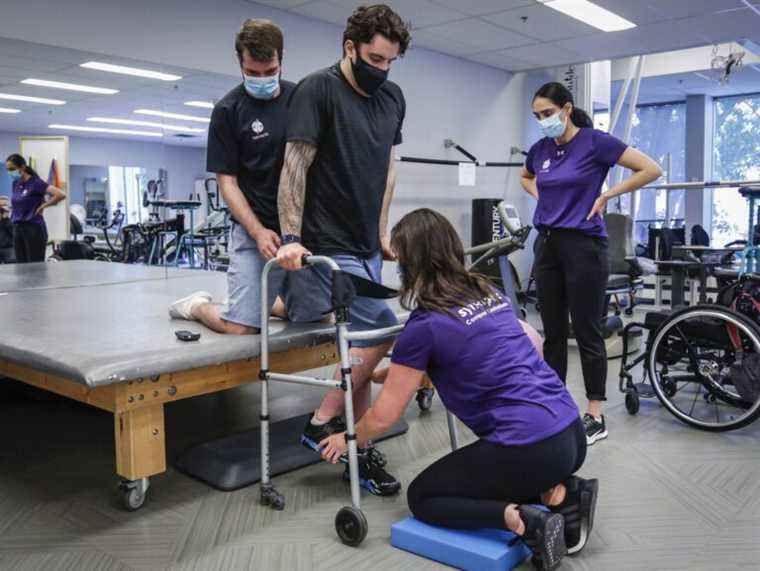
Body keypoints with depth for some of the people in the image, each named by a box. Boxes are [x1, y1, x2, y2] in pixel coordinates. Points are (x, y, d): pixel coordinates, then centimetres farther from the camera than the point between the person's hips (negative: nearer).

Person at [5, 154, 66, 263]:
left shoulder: (35, 183, -11)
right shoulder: (15, 184, 12)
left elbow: (61, 195, -24)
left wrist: (43, 206, -13)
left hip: (34, 229, -8)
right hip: (17, 229, 8)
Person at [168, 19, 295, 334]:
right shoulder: (228, 110, -5)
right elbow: (227, 181, -5)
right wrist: (257, 231, -17)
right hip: (255, 231, -4)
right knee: (242, 327, -10)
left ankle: (266, 300, 30)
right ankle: (197, 305, 20)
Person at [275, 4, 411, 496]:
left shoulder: (392, 98, 13)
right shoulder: (317, 91, -8)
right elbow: (295, 167, -12)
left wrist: (382, 233, 15)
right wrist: (291, 238, -17)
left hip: (366, 247, 7)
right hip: (327, 247, -7)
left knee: (359, 348, 8)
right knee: (382, 330, -12)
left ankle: (357, 453, 18)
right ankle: (322, 424, 4)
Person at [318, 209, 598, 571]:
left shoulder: (424, 325, -10)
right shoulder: (489, 292, 11)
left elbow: (384, 416, -1)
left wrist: (348, 440, 21)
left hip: (530, 449, -8)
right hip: (572, 433, 8)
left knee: (422, 497, 12)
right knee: (476, 472, 32)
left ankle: (524, 522, -8)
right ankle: (565, 494, 9)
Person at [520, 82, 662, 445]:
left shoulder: (595, 142, -9)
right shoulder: (540, 149, 8)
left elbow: (651, 170, -10)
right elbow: (526, 177, 30)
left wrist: (605, 196, -9)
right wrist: (542, 198, 11)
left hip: (583, 246, -6)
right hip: (547, 245, 6)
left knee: (587, 332, 0)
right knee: (553, 332, 10)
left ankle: (595, 418, 11)